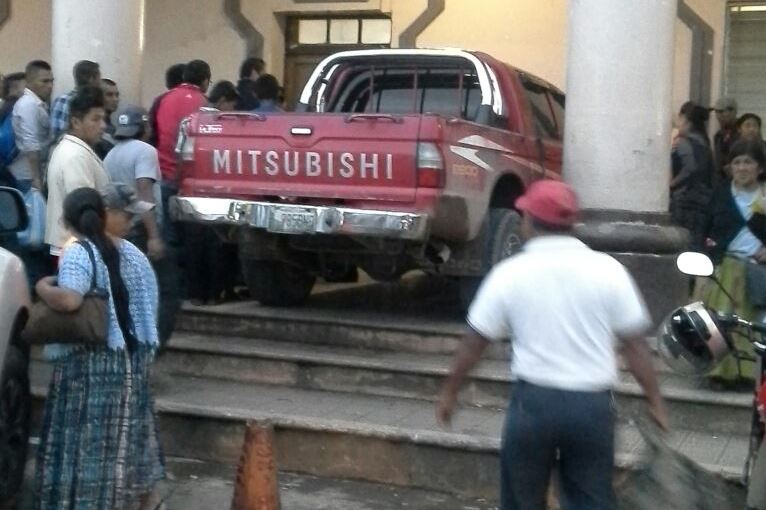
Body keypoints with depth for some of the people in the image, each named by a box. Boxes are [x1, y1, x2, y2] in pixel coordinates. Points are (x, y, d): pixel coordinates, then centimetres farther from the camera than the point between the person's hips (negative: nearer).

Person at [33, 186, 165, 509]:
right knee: (127, 427, 20)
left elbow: (69, 300, -29)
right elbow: (143, 301, 11)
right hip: (129, 352, 8)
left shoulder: (78, 253, -14)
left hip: (90, 358, -8)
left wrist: (43, 287, -11)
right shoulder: (126, 251, 8)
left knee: (86, 433, -2)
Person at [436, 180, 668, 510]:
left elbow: (474, 342, 2)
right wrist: (655, 401, 10)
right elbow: (635, 346, -1)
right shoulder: (608, 270, -2)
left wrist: (449, 391, 15)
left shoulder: (511, 273, -4)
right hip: (593, 403, 1)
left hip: (534, 399, -1)